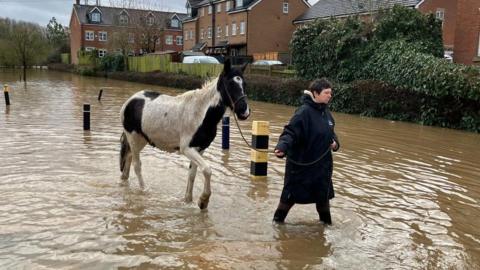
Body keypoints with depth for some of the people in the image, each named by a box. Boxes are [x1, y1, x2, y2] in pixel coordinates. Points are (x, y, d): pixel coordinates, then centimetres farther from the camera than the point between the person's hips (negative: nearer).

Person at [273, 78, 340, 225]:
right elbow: (290, 132, -27)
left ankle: (326, 222, 37)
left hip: (322, 165, 7)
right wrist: (282, 146, -44)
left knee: (323, 196, 17)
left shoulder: (326, 112, 6)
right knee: (291, 196, 7)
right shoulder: (304, 112, -19)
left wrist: (335, 142, 0)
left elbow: (330, 133, 20)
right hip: (300, 164, -7)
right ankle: (278, 220, 28)